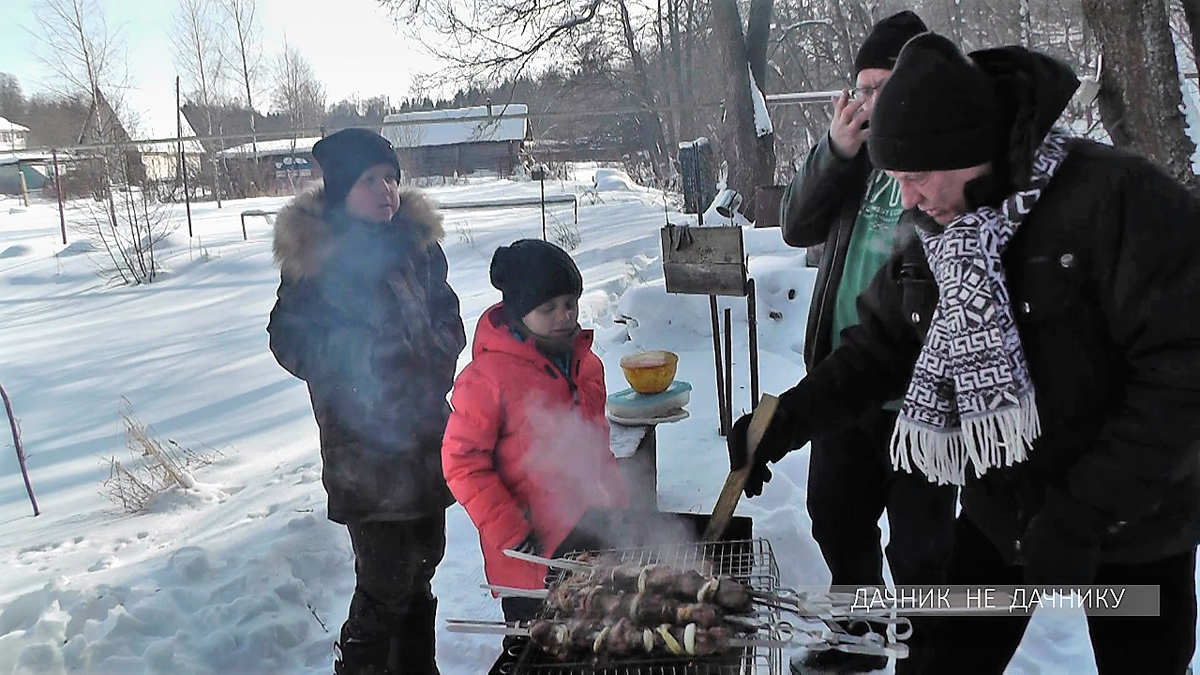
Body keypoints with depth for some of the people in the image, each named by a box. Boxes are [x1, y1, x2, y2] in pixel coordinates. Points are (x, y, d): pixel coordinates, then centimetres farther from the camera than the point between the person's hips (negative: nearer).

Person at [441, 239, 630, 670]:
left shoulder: (583, 362, 5)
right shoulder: (488, 377, -17)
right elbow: (462, 463, -15)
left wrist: (615, 498, 17)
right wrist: (510, 534, -17)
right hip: (530, 556, -6)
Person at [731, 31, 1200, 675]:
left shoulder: (1117, 197, -22)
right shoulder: (926, 231, -4)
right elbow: (878, 348, 3)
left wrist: (1085, 514, -25)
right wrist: (784, 422, -10)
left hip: (1133, 527, -4)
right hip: (999, 517, 4)